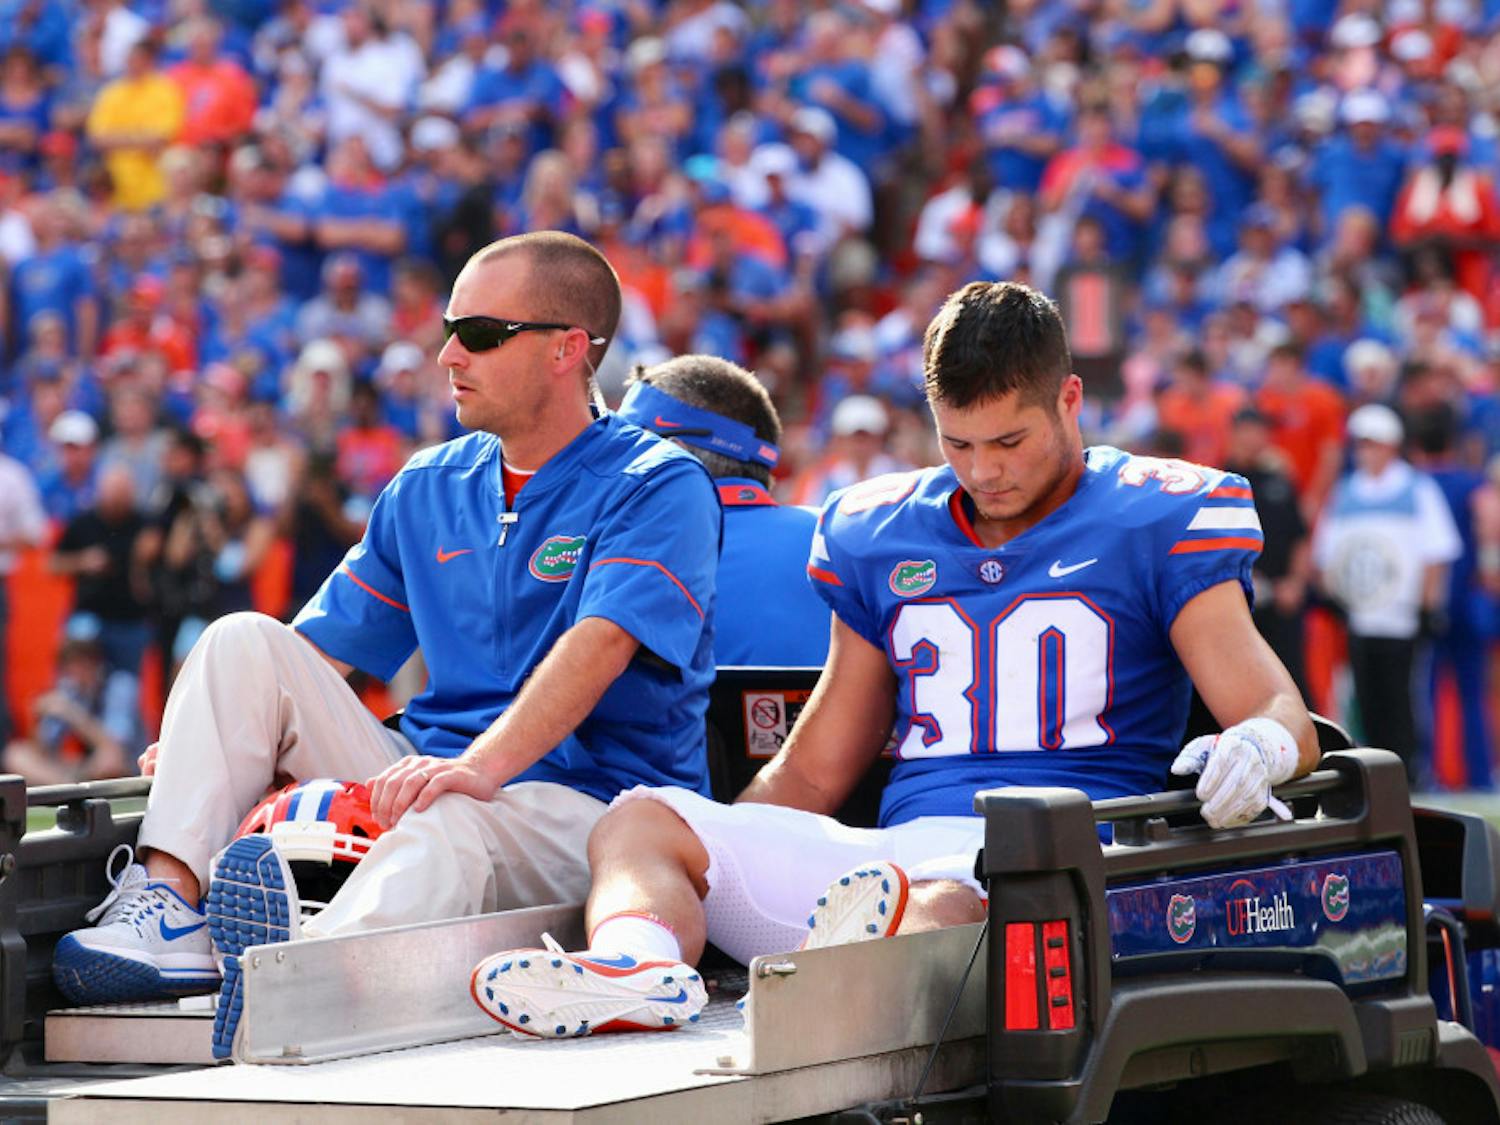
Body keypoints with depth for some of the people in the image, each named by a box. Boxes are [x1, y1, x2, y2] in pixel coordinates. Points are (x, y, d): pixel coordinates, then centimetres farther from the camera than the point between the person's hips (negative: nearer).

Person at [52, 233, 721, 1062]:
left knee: (443, 828, -41)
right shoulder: (429, 488, 19)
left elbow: (599, 645, -21)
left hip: (585, 800, -7)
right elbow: (323, 646, 20)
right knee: (244, 642, -10)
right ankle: (168, 906, -29)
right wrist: (209, 739, -1)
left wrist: (484, 765, -38)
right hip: (422, 780, 7)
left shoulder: (656, 487, -4)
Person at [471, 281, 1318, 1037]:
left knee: (955, 900, -42)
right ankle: (640, 966, -48)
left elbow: (1285, 718, -1)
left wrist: (1259, 745, -27)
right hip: (899, 846, 5)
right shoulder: (880, 536, 23)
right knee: (642, 821, -17)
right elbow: (812, 775, 28)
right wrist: (711, 850, 10)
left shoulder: (1159, 522, 8)